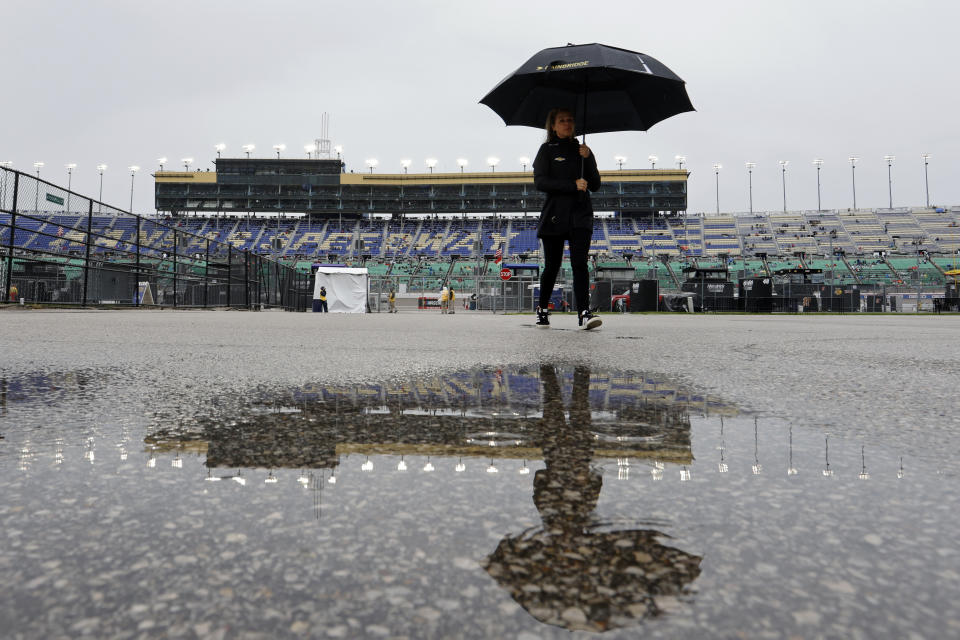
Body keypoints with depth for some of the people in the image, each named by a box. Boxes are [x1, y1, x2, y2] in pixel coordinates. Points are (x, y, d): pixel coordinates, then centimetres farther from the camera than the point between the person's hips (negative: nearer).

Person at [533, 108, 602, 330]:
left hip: (580, 214, 2)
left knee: (579, 263, -12)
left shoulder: (582, 150, 16)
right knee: (552, 266, 3)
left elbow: (595, 185, 10)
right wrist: (573, 185, -13)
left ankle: (584, 312, -19)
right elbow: (540, 182, -7)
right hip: (554, 214, -2)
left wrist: (588, 159, -4)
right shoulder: (547, 150, 6)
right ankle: (542, 309, 22)